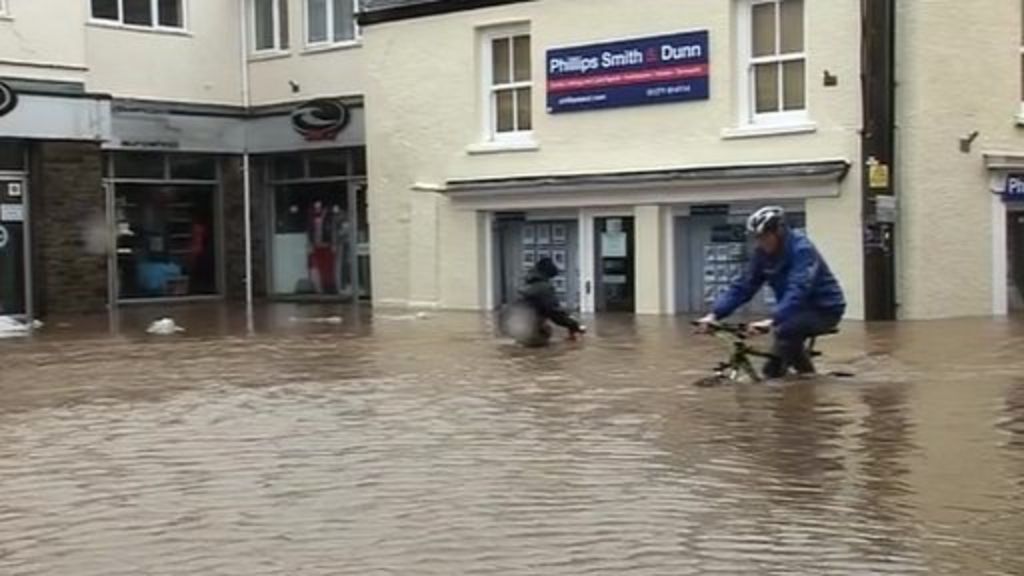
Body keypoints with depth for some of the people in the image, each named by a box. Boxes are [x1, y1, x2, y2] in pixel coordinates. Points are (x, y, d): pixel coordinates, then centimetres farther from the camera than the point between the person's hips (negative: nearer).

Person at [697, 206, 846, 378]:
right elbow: (743, 287, -6)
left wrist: (772, 321, -52)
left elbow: (797, 290, -39)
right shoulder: (763, 254, -4)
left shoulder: (801, 250, -26)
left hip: (825, 309, -8)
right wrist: (715, 314, -19)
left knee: (786, 329, -31)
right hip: (801, 309, 8)